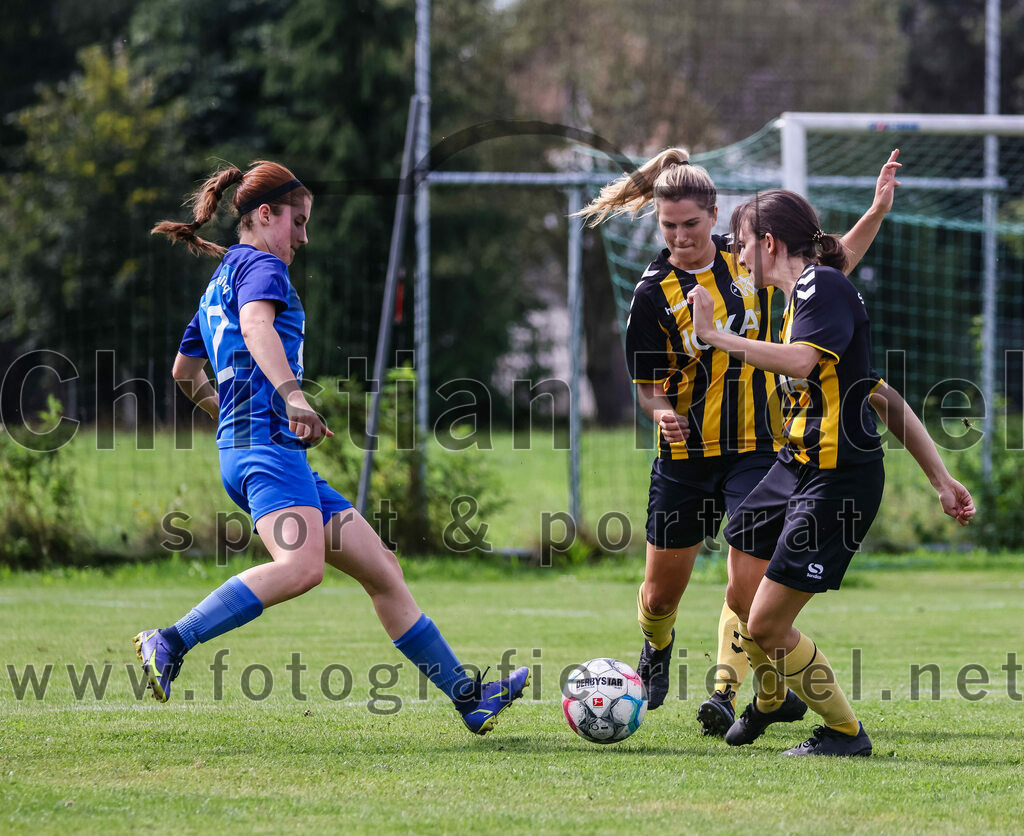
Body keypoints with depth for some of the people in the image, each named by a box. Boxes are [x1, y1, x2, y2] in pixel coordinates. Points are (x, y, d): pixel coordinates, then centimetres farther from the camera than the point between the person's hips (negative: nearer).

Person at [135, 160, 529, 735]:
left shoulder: (219, 285, 27)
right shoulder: (261, 266, -2)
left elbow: (185, 373, 37)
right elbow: (256, 326, -25)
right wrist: (292, 395, -39)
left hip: (243, 448, 11)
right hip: (269, 440, -11)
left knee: (382, 570, 8)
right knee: (302, 566, -34)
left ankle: (469, 698, 7)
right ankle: (169, 645, -35)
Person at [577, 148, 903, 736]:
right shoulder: (654, 293, -7)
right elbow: (650, 383, -4)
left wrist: (877, 212, 4)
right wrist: (664, 412, -27)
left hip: (758, 448, 0)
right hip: (687, 453, 0)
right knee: (662, 592, 11)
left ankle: (726, 694, -20)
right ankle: (657, 647, 44)